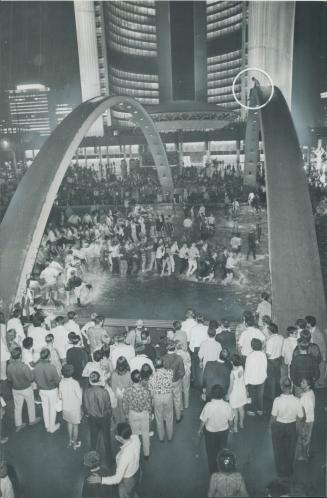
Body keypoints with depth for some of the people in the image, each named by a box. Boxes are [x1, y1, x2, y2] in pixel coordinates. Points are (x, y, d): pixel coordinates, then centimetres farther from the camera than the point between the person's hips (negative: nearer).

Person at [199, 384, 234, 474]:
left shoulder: (208, 406, -31)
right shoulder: (227, 406, -25)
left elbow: (203, 420, -18)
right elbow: (230, 420, -9)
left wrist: (200, 429, 2)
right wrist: (229, 426, 14)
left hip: (210, 432, -2)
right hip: (223, 431, 2)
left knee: (211, 452, 22)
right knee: (222, 450, 27)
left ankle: (213, 471, 40)